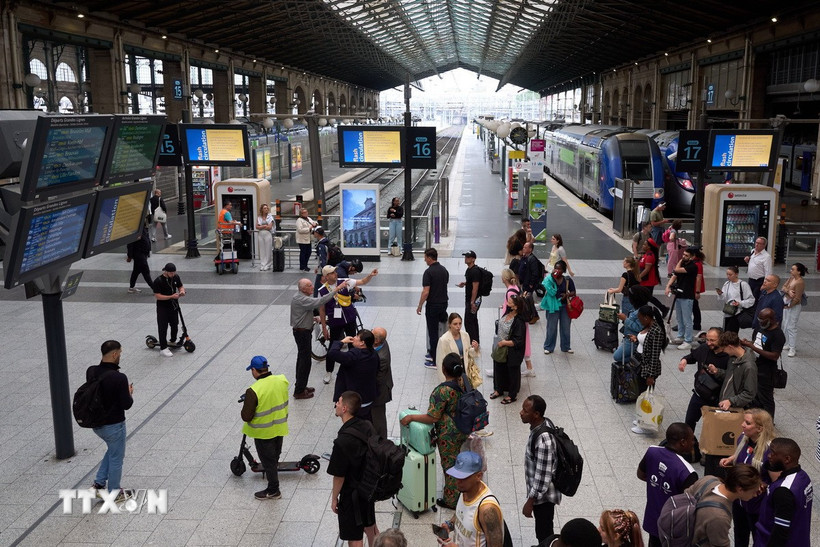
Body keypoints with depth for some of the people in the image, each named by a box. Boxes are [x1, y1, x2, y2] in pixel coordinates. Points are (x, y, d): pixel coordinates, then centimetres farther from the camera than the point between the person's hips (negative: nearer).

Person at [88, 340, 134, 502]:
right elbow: (127, 404, -20)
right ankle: (114, 494, 28)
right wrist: (129, 392, 0)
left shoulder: (91, 371, -7)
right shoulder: (119, 378, -27)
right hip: (113, 425, -7)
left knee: (112, 450, 30)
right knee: (116, 458, 14)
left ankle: (99, 484, 31)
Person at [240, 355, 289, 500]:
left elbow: (246, 417, -23)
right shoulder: (281, 380, -14)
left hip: (263, 432, -5)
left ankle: (273, 490, 27)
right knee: (275, 455, 28)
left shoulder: (253, 391, -31)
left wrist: (245, 405, -5)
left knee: (268, 460, 13)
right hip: (280, 427, 5)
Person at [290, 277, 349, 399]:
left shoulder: (300, 296, 8)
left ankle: (301, 386, 29)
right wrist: (336, 289, -34)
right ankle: (299, 391, 2)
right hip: (302, 332, -11)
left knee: (302, 358, 18)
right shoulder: (301, 299, -25)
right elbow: (320, 302, -35)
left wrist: (313, 318, 13)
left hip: (302, 331, 11)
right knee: (305, 360, -5)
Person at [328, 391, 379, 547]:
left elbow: (339, 476, -21)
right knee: (370, 525, 28)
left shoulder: (343, 441, -30)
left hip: (352, 494, -7)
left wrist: (334, 498, -5)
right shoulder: (367, 427, -7)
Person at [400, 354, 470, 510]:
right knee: (457, 460, 26)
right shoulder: (463, 380, -9)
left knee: (450, 464, 11)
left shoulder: (443, 390, -32)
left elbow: (432, 418, -26)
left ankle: (451, 501, 29)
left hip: (449, 434, -8)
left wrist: (411, 417, -16)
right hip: (463, 429, 8)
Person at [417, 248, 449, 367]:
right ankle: (433, 353, 28)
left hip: (433, 305, -7)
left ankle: (435, 361, 4)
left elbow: (425, 292, -21)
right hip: (444, 304, 7)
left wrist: (419, 306, -12)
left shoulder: (428, 272, -18)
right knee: (441, 329, 18)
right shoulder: (444, 270, 6)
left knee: (433, 332, 0)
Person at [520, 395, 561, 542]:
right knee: (542, 530, 28)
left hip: (543, 495, -8)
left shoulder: (543, 440, -35)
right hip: (539, 491, 9)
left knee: (544, 532, 13)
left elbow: (543, 477, -29)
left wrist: (530, 501, -19)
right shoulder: (542, 424, -6)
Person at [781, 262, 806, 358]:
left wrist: (789, 306, -13)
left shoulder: (800, 282, -23)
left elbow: (797, 299, -23)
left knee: (791, 327, -5)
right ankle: (788, 344, 31)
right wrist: (788, 291, -21)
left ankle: (793, 348, 2)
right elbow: (784, 287, 0)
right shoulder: (791, 278, 2)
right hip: (786, 305, 9)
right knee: (785, 325, 17)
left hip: (794, 307, -9)